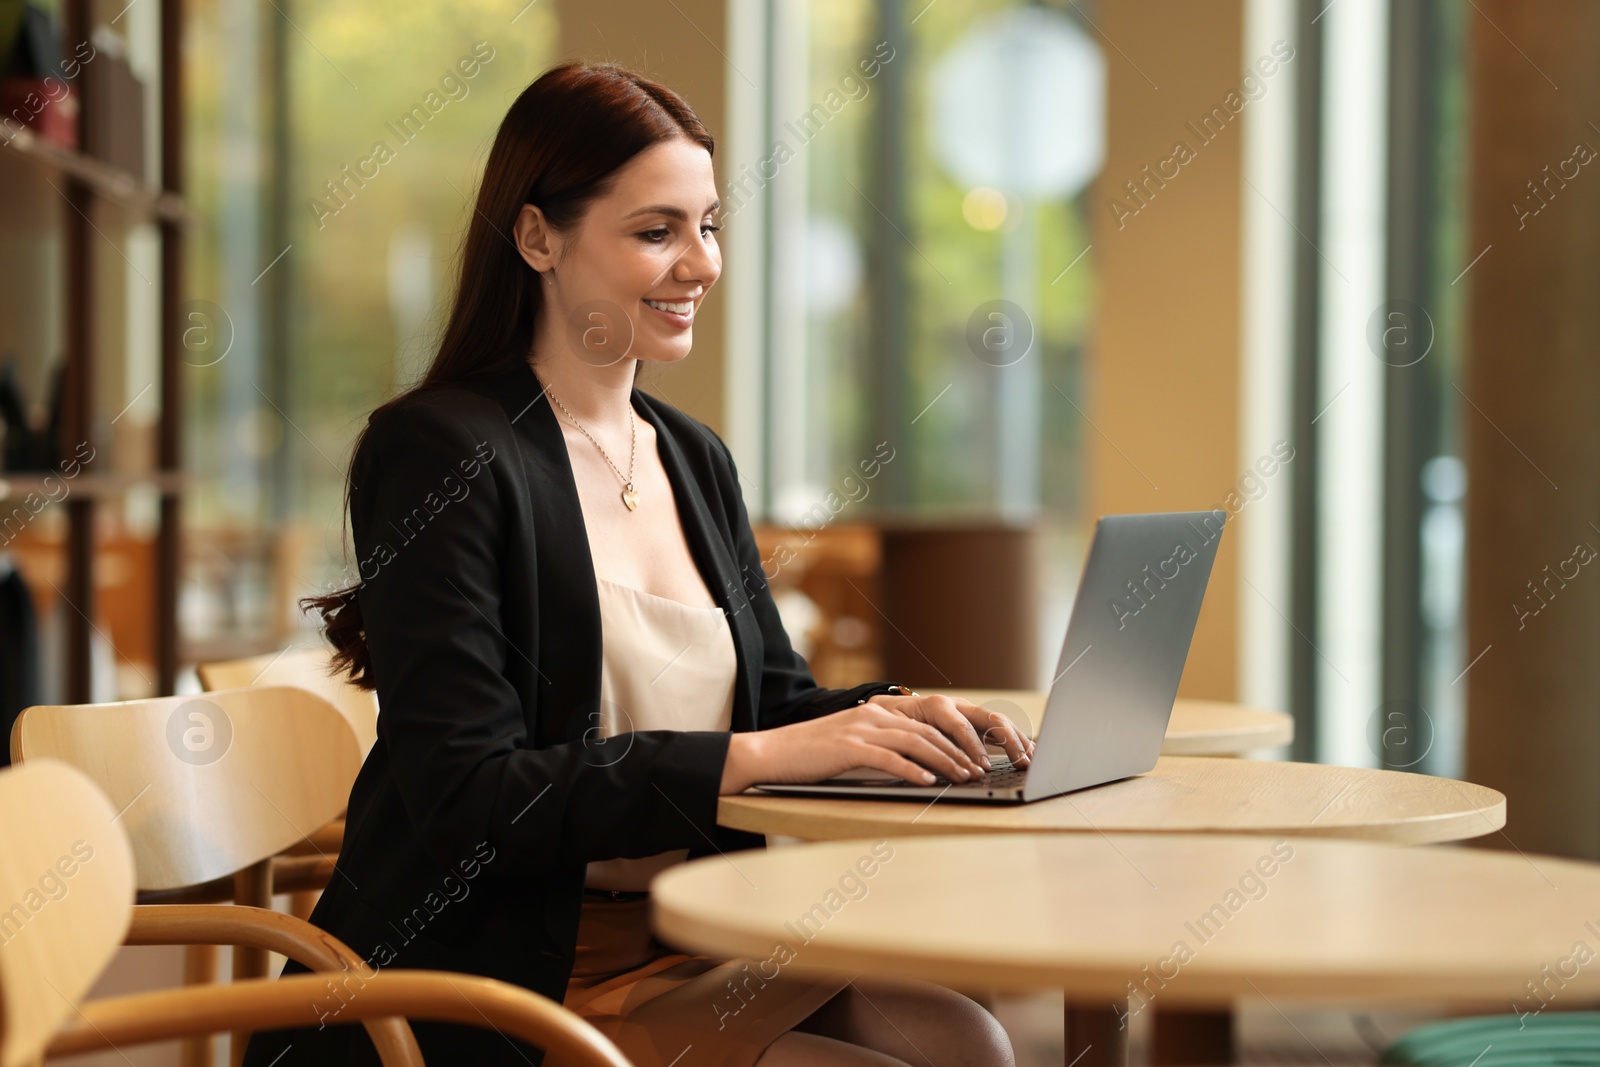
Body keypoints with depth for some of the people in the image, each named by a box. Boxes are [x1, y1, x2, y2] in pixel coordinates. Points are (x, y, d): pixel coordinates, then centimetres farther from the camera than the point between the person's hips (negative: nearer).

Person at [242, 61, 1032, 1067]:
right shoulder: (440, 453, -11)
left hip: (684, 948, 7)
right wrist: (753, 757, -23)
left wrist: (900, 715, -6)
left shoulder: (697, 459, 14)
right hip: (500, 979, -7)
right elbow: (469, 801, -18)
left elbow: (777, 700, 17)